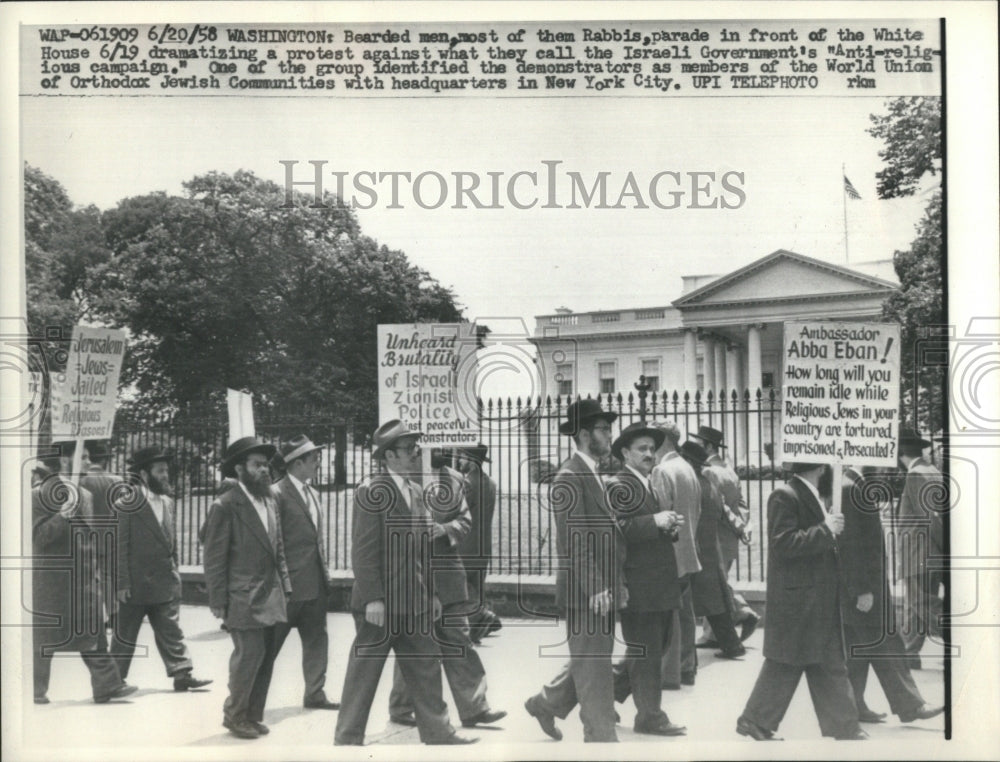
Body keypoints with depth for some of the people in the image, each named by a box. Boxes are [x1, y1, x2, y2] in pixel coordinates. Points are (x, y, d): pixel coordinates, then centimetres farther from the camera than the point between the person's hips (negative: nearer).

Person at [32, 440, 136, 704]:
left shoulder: (85, 496, 13)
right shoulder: (39, 496, -9)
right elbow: (39, 537, -16)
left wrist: (95, 574, 18)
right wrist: (64, 513, -27)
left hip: (84, 581, 6)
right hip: (51, 582, -6)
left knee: (93, 633, 4)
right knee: (44, 638, 3)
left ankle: (107, 684, 4)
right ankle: (36, 690, 15)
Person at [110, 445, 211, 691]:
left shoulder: (167, 502, 11)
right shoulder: (127, 504, -11)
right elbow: (120, 547, -12)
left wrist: (174, 574, 14)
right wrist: (122, 583, -15)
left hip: (165, 585, 6)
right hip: (135, 585, -6)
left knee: (171, 632, 5)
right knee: (125, 636, 6)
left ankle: (182, 674, 6)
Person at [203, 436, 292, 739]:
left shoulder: (269, 502, 12)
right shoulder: (226, 507, -11)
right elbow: (214, 558, -10)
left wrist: (285, 585, 11)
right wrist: (218, 601, -11)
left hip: (271, 597, 7)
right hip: (244, 599, -7)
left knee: (266, 657, 9)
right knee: (250, 655, -7)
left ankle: (253, 715, 20)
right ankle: (235, 715, 10)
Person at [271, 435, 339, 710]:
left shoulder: (312, 493, 13)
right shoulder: (278, 494, -14)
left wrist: (324, 572, 14)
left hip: (315, 583, 8)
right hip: (289, 584, -8)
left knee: (316, 640, 11)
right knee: (270, 643, 1)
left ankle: (315, 694, 20)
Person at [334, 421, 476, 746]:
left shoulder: (416, 491, 12)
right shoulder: (371, 492, -13)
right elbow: (363, 550, -17)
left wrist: (430, 593, 15)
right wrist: (373, 599, -20)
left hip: (415, 603, 8)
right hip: (381, 604, -8)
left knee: (426, 667, 11)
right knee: (363, 673, 2)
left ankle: (437, 731, 20)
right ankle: (348, 738, 13)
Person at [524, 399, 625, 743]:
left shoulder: (593, 475, 16)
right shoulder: (570, 477, -15)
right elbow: (574, 540, -20)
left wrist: (617, 583, 17)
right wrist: (595, 588, -24)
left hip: (602, 589, 10)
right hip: (586, 591, -10)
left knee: (590, 660, 18)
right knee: (593, 667, -2)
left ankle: (545, 703, 33)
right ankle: (601, 736, 4)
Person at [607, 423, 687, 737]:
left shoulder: (650, 485, 20)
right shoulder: (618, 486, -11)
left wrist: (671, 528, 8)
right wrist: (654, 522, -26)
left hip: (660, 587, 10)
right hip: (639, 587, -10)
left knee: (651, 651, 16)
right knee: (645, 654, -1)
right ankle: (650, 716, 9)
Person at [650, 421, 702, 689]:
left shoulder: (662, 471, -16)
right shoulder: (688, 469, 11)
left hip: (669, 554, -9)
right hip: (688, 552, 9)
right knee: (685, 611, 14)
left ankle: (670, 673, -2)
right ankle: (687, 667, 20)